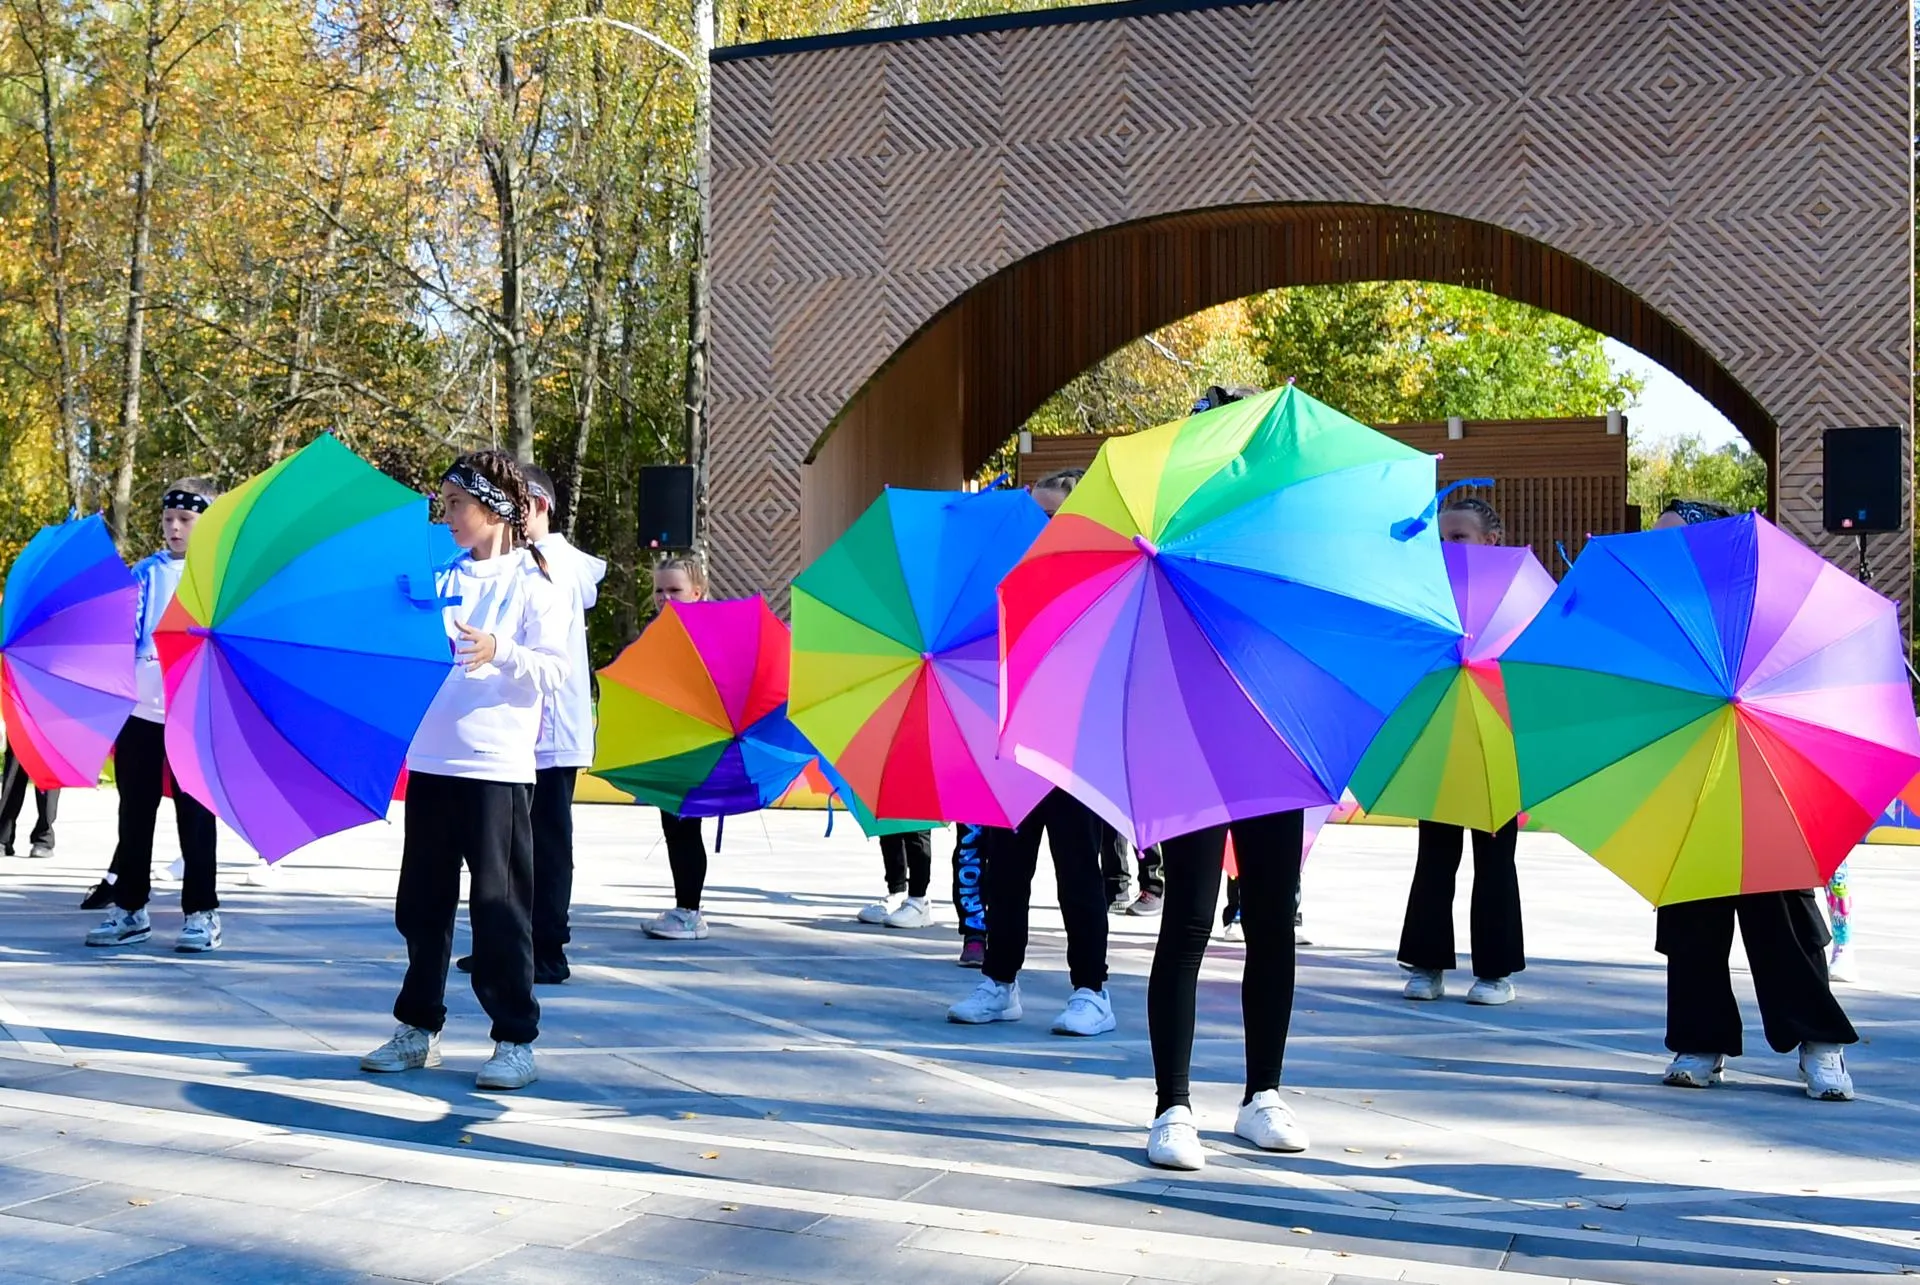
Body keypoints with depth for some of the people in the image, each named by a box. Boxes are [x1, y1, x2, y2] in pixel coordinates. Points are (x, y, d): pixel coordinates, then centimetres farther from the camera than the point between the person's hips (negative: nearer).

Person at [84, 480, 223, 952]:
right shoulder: (146, 572, 11)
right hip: (139, 708, 4)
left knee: (194, 815, 2)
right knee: (135, 812, 10)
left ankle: (202, 912, 8)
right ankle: (130, 908, 19)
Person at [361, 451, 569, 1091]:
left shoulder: (532, 583, -1)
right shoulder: (444, 578, 14)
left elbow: (554, 671, -10)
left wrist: (502, 650, -25)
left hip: (497, 765, -6)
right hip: (430, 757, 6)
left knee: (499, 904, -3)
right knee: (421, 901, 11)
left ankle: (516, 1040, 6)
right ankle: (418, 1026, 24)